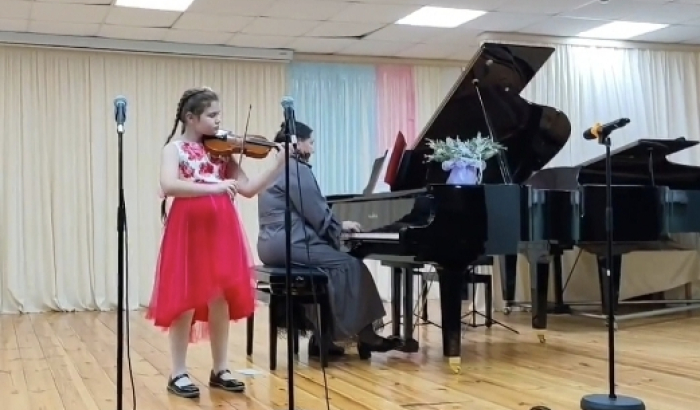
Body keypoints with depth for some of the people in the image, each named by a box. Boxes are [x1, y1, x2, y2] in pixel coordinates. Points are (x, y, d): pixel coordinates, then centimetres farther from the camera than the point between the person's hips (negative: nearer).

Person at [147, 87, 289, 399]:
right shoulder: (175, 148, -1)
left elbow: (248, 189, 7)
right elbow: (167, 186, -19)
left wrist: (281, 164, -3)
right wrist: (212, 187, -27)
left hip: (221, 228, 5)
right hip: (188, 228, -4)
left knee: (220, 299, 7)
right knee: (185, 300, 0)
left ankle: (219, 371, 17)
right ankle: (178, 374, 10)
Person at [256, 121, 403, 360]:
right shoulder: (297, 169, -10)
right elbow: (318, 215, -12)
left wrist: (336, 226, 17)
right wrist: (341, 226, 5)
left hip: (276, 244, 10)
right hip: (289, 245, -10)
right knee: (351, 266, -5)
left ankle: (322, 337, 4)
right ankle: (365, 335, 1)